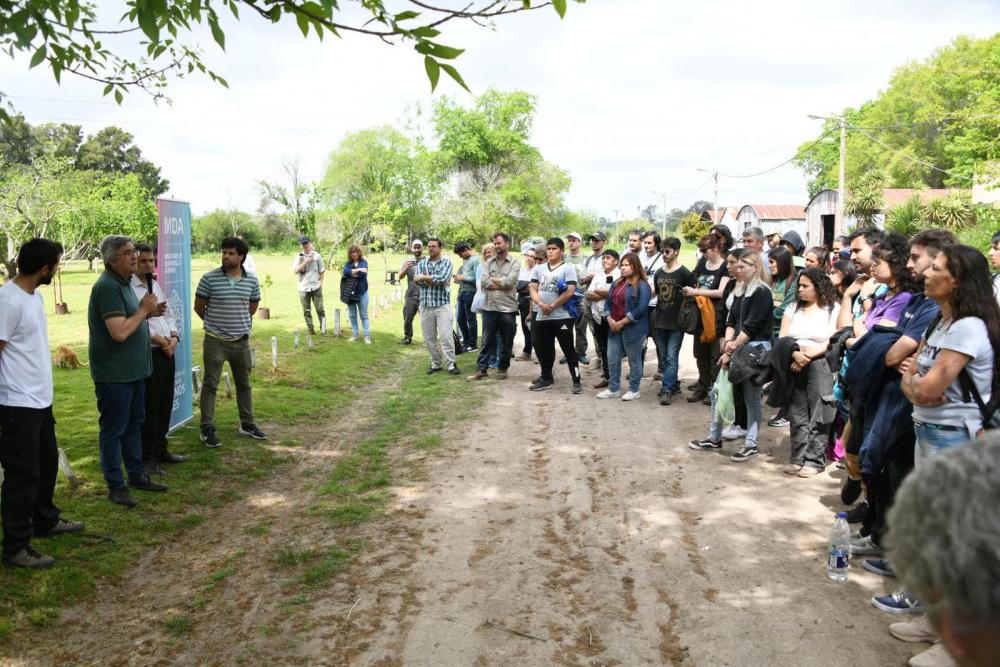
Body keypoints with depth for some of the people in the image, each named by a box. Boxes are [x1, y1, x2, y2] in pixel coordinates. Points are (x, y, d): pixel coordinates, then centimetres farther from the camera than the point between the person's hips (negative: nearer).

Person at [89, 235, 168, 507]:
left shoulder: (124, 283, 10)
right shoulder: (107, 287, -21)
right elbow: (119, 332, -28)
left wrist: (150, 312, 4)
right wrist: (143, 310, -15)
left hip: (133, 370, 10)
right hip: (114, 373, -10)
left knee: (134, 423, 18)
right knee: (114, 429, 2)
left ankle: (136, 474, 31)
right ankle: (115, 485, 12)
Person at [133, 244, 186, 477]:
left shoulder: (155, 285, 16)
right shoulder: (129, 288, -12)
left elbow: (168, 314, 18)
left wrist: (174, 337, 1)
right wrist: (160, 340, -15)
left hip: (167, 352, 9)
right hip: (147, 354, -8)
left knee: (165, 404, 16)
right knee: (149, 407, -1)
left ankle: (160, 450, 30)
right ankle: (147, 457, 10)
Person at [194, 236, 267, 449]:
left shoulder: (251, 281, 1)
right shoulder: (209, 278, -9)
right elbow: (199, 307, 0)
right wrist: (215, 322, 10)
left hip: (241, 340, 4)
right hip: (215, 341, -3)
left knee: (244, 383, 14)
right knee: (210, 384, 1)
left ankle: (247, 424, 28)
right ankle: (207, 429, 9)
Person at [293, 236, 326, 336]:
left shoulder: (317, 256, 4)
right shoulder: (298, 257, 4)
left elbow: (322, 271, 9)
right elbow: (296, 271, -8)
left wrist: (321, 282, 1)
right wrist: (305, 262, -16)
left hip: (316, 287, -1)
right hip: (303, 288, 1)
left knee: (320, 309, -2)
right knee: (307, 311, 4)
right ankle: (310, 329, 11)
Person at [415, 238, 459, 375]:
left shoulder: (446, 262, 2)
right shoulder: (421, 263, 11)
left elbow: (443, 278, -16)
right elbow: (419, 280, -6)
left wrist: (425, 277, -9)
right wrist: (436, 280, -12)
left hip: (442, 304, -3)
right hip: (425, 305, 4)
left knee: (446, 335, -8)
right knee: (429, 337, 7)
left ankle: (451, 364, -3)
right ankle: (435, 364, 17)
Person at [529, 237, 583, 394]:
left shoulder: (568, 268, -4)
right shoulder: (539, 268, 12)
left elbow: (570, 291, -13)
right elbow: (533, 289, 8)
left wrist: (552, 306, -14)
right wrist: (541, 304, -11)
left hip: (562, 317, -6)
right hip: (541, 317, 6)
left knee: (568, 349, -2)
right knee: (542, 349, 13)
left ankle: (576, 381, 4)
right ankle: (546, 378, 27)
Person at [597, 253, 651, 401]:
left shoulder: (642, 285, -11)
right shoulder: (616, 283, 14)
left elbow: (641, 308, -19)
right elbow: (608, 302, 13)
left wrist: (622, 322, -18)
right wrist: (610, 320, -6)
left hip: (633, 329, -7)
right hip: (614, 328, 7)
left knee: (634, 360, 4)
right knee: (612, 359, 10)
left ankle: (634, 390, 16)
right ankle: (613, 389, 21)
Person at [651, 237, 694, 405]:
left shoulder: (685, 273, -7)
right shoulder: (659, 273, 10)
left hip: (676, 322, -6)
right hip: (659, 321, 6)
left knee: (671, 357, -7)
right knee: (664, 357, 11)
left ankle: (667, 389, -6)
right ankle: (673, 384, 23)